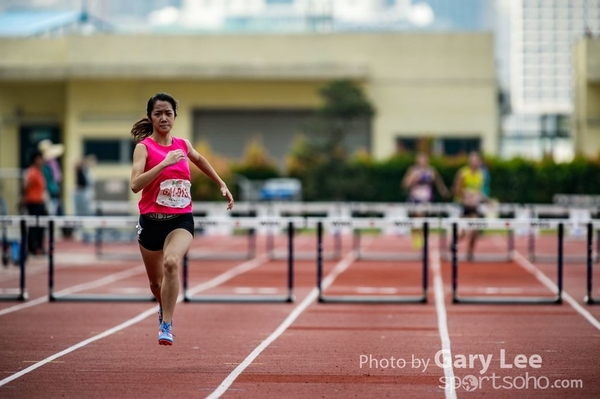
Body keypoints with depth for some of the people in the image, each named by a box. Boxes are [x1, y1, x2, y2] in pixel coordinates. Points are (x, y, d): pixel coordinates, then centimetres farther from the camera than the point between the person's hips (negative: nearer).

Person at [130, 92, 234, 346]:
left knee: (171, 263, -29)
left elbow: (199, 160, 30)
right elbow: (135, 185, -22)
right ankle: (164, 309, 49)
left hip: (181, 220, 1)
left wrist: (222, 185, 31)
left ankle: (166, 326, -24)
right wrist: (165, 163, -28)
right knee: (156, 280, 14)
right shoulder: (144, 147, -7)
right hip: (151, 220, -1)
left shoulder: (183, 145, 5)